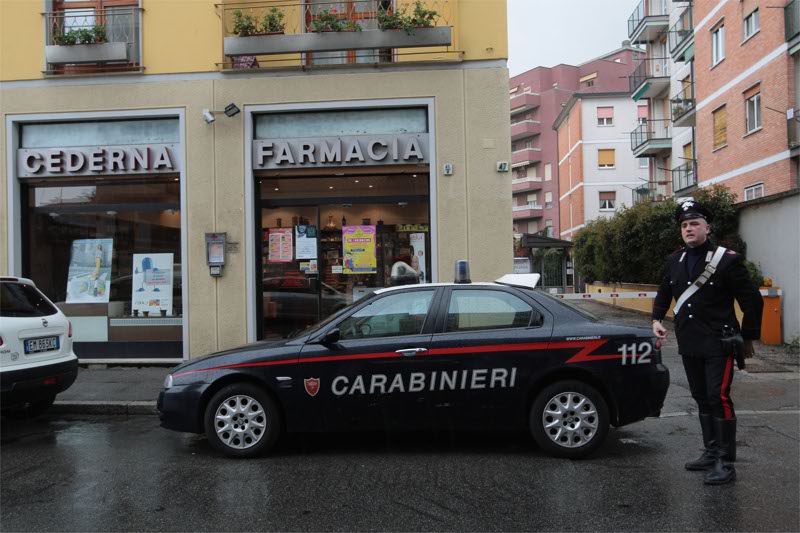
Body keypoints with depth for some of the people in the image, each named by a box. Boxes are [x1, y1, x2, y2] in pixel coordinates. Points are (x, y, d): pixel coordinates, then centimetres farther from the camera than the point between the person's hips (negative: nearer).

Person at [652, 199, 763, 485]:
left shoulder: (727, 260, -9)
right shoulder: (674, 261, 8)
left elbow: (752, 300, -4)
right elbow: (663, 294, 22)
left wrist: (748, 337, -2)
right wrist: (657, 319, 6)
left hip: (718, 344, -6)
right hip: (689, 344, 6)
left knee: (719, 398, -10)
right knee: (702, 399, 14)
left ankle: (726, 463, -1)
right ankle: (711, 453, 27)